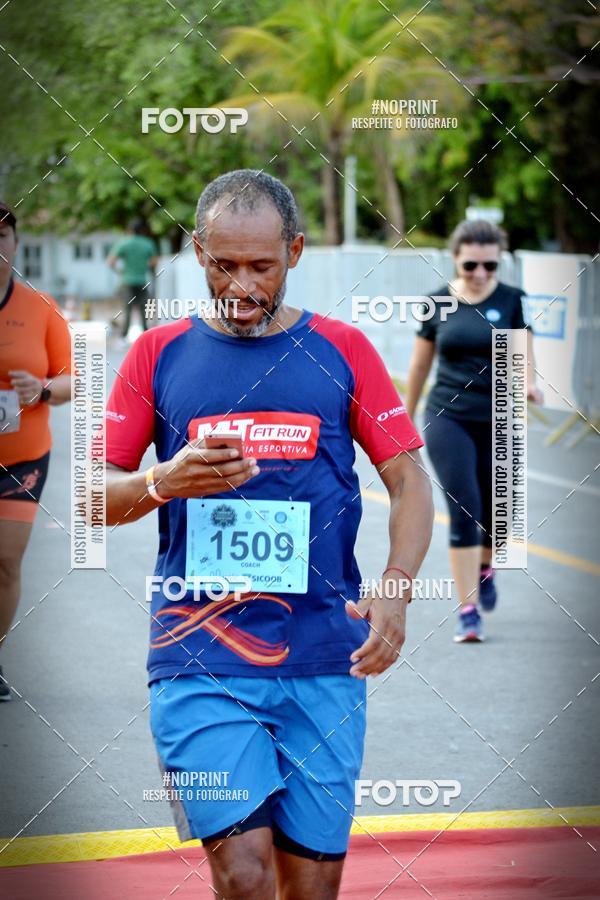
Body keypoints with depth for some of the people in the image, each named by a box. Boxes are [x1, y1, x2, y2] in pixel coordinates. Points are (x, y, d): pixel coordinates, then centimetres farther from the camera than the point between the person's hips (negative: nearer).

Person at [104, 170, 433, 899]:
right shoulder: (159, 354, 6)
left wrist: (395, 590, -12)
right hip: (198, 660, -1)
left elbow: (410, 482, 5)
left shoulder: (341, 350, 7)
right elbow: (95, 495, 8)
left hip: (324, 661, 1)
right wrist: (164, 481, -13)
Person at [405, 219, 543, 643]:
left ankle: (484, 568, 42)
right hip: (448, 419, -1)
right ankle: (469, 610, -8)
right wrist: (406, 417, 17)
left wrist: (528, 384, -24)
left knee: (492, 512, 8)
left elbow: (524, 357, -2)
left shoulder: (512, 301, 0)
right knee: (464, 510, -11)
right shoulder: (437, 303, 2)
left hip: (498, 421, 1)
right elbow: (420, 365, 11)